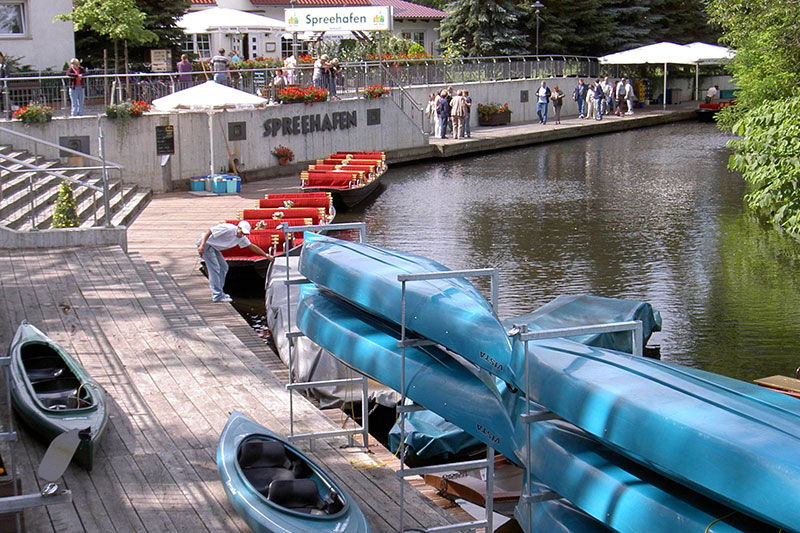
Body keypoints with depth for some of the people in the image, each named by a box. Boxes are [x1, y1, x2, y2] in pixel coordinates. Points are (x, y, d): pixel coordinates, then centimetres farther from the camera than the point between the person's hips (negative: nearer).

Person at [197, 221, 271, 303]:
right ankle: (217, 296, -13)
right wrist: (202, 245, -34)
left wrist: (266, 255, 10)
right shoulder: (228, 228, -25)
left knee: (223, 267, 10)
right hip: (206, 244, -10)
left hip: (214, 247, 10)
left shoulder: (241, 237, 2)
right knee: (214, 268, -14)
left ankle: (219, 292, 18)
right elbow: (209, 231, -27)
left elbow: (252, 246, 11)